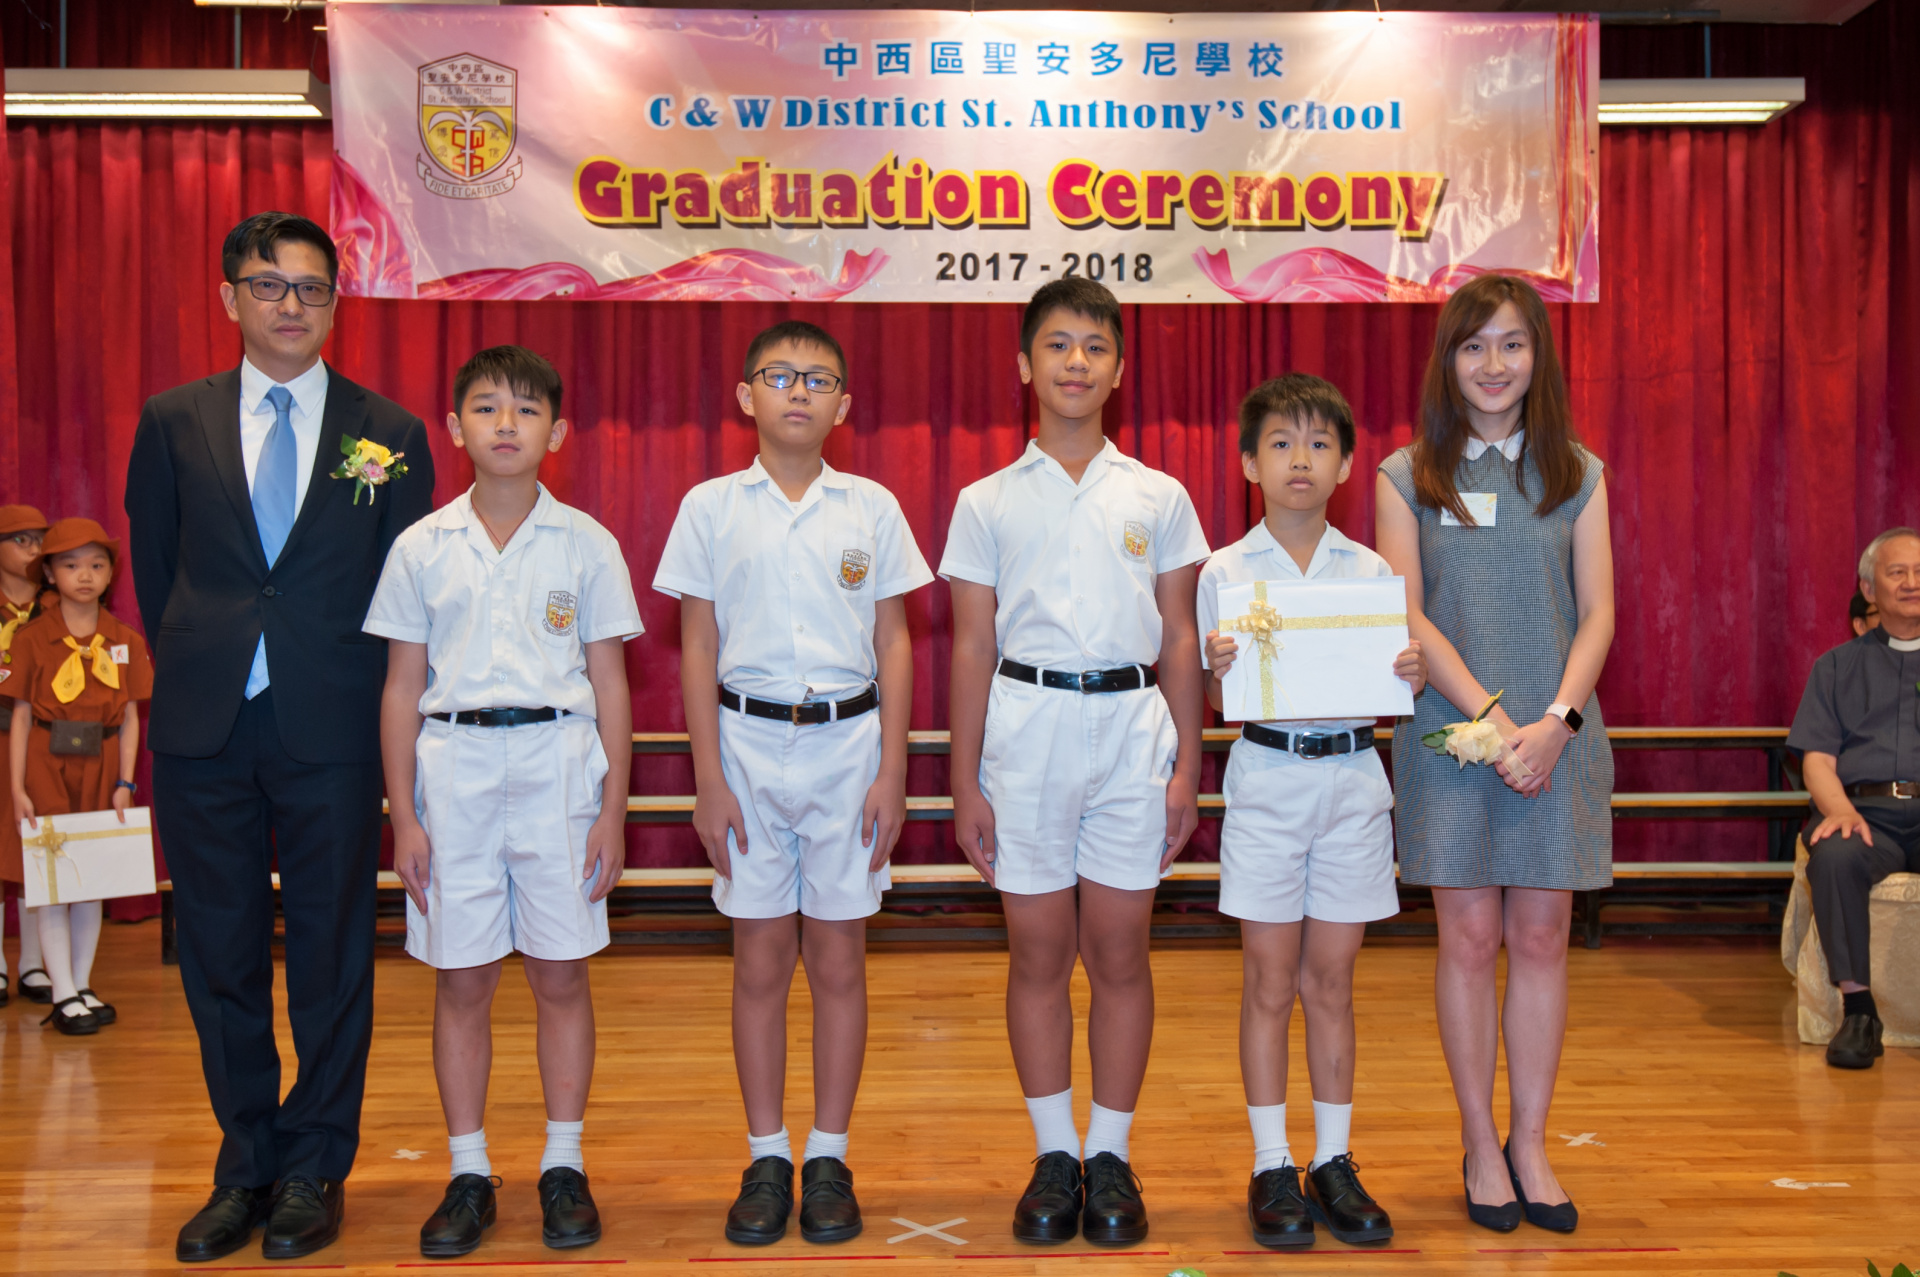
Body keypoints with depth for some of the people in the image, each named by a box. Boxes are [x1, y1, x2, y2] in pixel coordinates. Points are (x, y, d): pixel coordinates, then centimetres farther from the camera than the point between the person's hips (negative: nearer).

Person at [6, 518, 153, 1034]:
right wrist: (17, 788, -7)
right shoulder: (32, 638, -2)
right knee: (51, 879, -2)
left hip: (100, 766, 3)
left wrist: (124, 783, -2)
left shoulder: (125, 642, 5)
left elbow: (130, 719, 5)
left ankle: (82, 986, 17)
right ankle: (63, 995, 3)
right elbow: (20, 717, -2)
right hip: (47, 765, -2)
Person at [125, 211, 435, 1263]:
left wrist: (359, 692, 2)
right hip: (204, 730, 2)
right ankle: (244, 1167, 26)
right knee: (219, 953, 10)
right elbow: (152, 561, 15)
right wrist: (193, 664, 11)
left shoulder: (390, 433, 2)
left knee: (332, 951, 6)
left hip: (332, 731, -2)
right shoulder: (174, 420, 7)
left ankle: (314, 1169, 22)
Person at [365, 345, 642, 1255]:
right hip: (455, 767, 1)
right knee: (461, 979, 6)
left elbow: (609, 685, 3)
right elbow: (402, 687, 6)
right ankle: (468, 1172, 19)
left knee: (560, 973, 6)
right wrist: (403, 815, 1)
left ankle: (565, 1165, 19)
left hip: (557, 765, -1)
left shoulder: (586, 544, 2)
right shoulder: (421, 548, 4)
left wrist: (613, 811, -1)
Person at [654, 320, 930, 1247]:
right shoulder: (711, 507, 3)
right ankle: (766, 1159, 18)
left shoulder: (872, 508, 4)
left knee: (839, 958, 5)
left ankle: (829, 1160, 18)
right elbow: (697, 649, 3)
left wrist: (892, 770, -2)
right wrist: (707, 778, -3)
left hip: (848, 740, 0)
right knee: (761, 960, 6)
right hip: (750, 740, 0)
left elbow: (893, 645, 5)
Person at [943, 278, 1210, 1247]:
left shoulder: (1157, 498, 8)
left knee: (1119, 953, 5)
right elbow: (971, 649, 5)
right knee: (1038, 953, 5)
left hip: (1131, 728, 0)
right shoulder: (988, 503, 6)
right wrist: (965, 784, 1)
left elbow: (1180, 640, 8)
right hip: (1026, 727, 0)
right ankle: (1054, 1156, 19)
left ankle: (1112, 1157, 18)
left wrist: (1187, 767, 2)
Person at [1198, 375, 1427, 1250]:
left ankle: (1334, 1161, 20)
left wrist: (1413, 678, -14)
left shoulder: (1371, 571, 5)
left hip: (1352, 777, 2)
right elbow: (1219, 702, -1)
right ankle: (1272, 1167, 15)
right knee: (1269, 984, 3)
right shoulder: (1225, 573, 0)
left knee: (1332, 982, 8)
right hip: (1266, 778, -2)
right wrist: (1220, 671, -22)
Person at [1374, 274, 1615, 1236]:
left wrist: (1555, 720, -11)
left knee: (1541, 936, 4)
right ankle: (1481, 1145, 15)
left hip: (1557, 734, 2)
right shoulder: (1408, 476, 3)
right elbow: (1408, 616, -3)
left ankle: (1530, 1143, 17)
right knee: (1471, 937, 1)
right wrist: (1492, 716, -13)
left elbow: (1597, 615, 4)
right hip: (1450, 728, -1)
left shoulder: (1577, 474, 9)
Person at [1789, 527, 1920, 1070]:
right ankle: (1858, 1011, -28)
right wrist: (1841, 811, -12)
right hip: (1866, 810, 1)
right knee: (1834, 856, -35)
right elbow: (1818, 759, 11)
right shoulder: (1838, 666, 23)